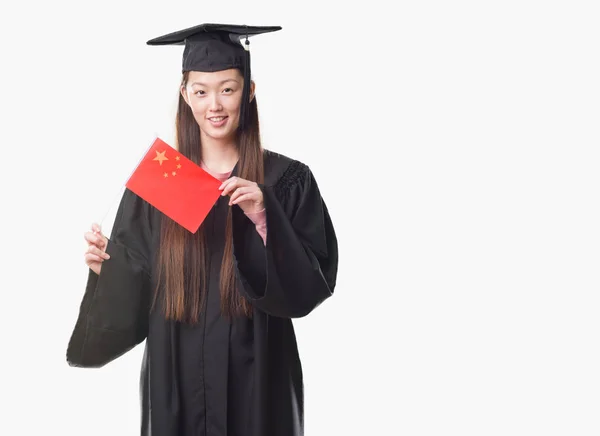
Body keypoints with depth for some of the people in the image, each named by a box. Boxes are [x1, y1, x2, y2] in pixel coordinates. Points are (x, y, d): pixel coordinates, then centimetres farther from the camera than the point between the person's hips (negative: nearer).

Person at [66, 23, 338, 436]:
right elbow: (135, 288, 7)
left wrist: (263, 219, -22)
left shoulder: (286, 180, -5)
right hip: (175, 374, 2)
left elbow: (314, 282, -11)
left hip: (256, 374, -1)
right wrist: (108, 268, -12)